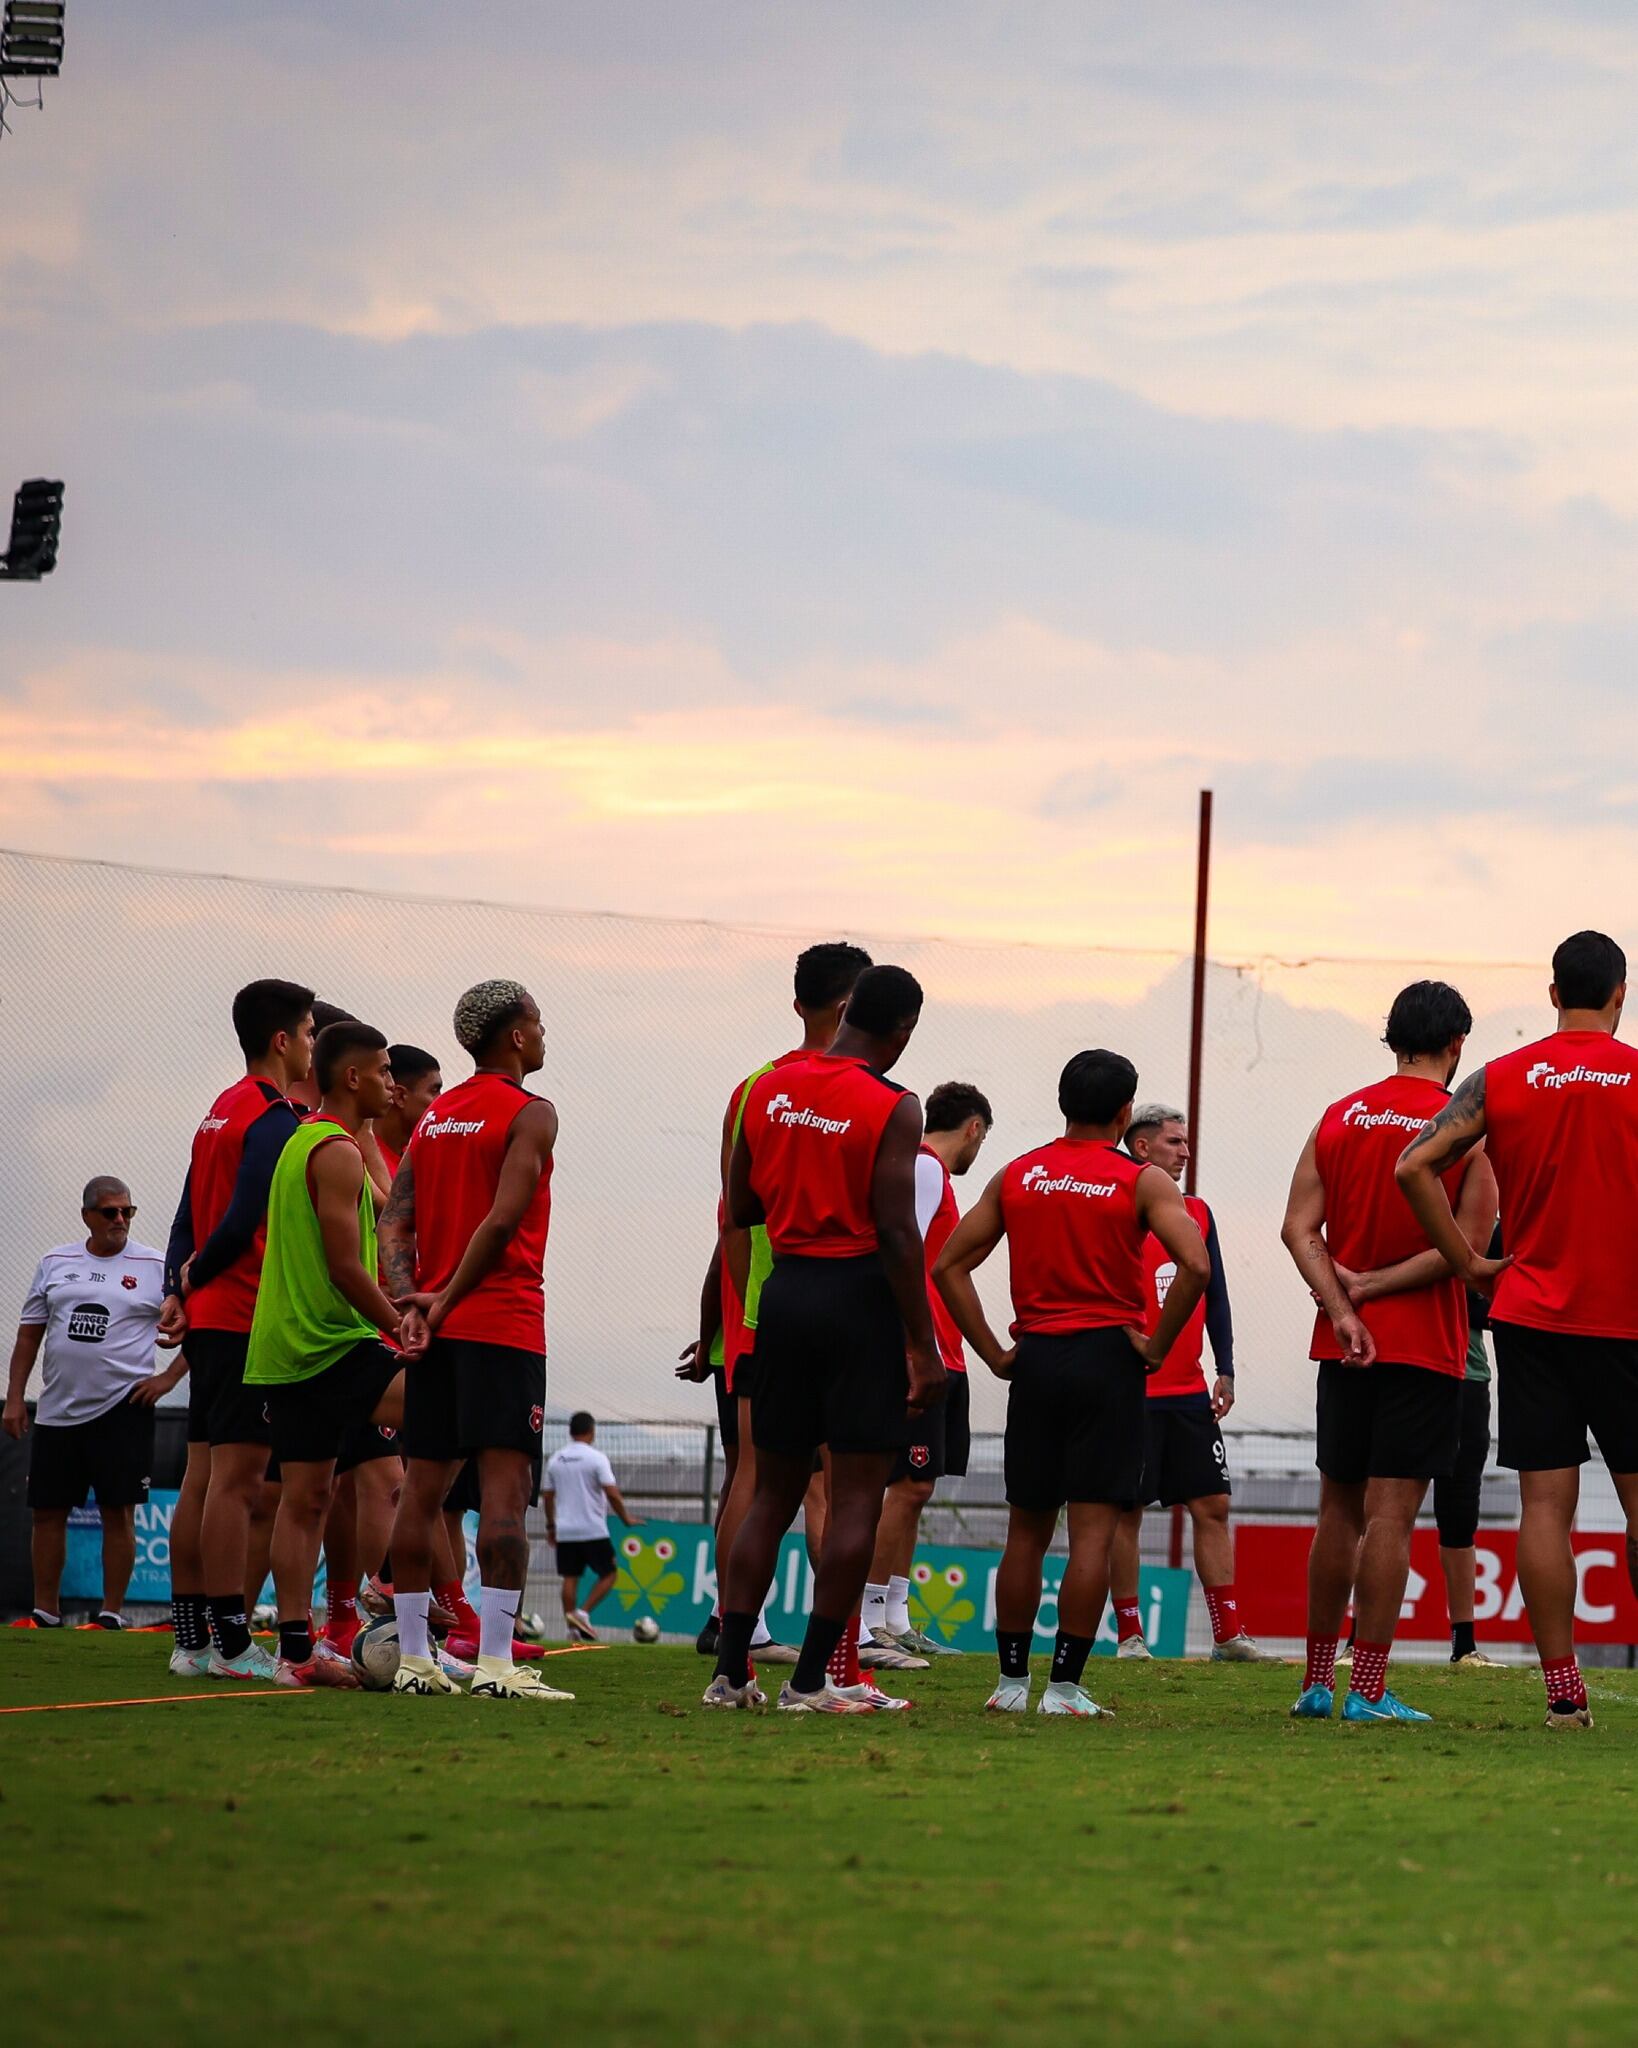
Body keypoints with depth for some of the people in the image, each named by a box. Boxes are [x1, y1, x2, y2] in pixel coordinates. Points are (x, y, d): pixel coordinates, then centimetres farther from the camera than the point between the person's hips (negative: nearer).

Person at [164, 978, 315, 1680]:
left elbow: (188, 1219, 15)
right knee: (238, 1477, -10)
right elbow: (243, 1222, -19)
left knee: (203, 1477, 8)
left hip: (209, 1315, 9)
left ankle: (191, 1640, 10)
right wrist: (195, 1277, -4)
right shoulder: (275, 1119, -12)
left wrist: (177, 1289, 4)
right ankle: (231, 1643, -12)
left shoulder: (221, 1111, 18)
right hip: (250, 1319, -9)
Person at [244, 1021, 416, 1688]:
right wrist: (401, 1327, -7)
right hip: (332, 1350, -10)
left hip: (284, 1351, 10)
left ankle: (296, 1650, 5)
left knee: (303, 1498, 7)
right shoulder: (338, 1152, -11)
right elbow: (346, 1265, -16)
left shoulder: (301, 1143, 19)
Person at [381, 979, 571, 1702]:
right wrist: (445, 1302, -11)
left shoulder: (433, 1118, 16)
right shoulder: (529, 1115, -6)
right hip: (503, 1325, -7)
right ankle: (495, 1663, -17)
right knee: (505, 1488, -10)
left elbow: (395, 1223, 7)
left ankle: (413, 1658, 8)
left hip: (434, 1325, 7)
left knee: (422, 1487, 8)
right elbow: (503, 1219, -17)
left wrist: (410, 1304, -3)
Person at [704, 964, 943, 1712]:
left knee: (774, 1489, 13)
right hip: (860, 1295, -6)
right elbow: (896, 1233, -15)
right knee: (858, 1495, 0)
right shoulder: (891, 1109, -11)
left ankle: (730, 1671, 8)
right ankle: (810, 1679, -4)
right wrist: (923, 1347, -11)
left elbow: (739, 1210, 12)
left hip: (786, 1288, 6)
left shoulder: (769, 1088, 7)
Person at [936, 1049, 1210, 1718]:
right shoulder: (1142, 1181, -3)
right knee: (1093, 1531, -2)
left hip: (1034, 1361, 4)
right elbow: (1195, 1264, -18)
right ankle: (1064, 1684, -7)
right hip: (1107, 1358, -4)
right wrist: (1155, 1346, -7)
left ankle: (1011, 1680, 16)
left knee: (1026, 1530, 12)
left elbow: (948, 1265, 6)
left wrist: (993, 1353, 7)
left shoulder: (1017, 1176, 8)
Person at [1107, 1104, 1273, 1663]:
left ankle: (1228, 1635, 3)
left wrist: (1224, 1370, 7)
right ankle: (1129, 1634, 7)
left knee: (1212, 1506, 2)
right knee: (1126, 1511, -1)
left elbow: (1215, 1297, 16)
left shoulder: (1197, 1213, 13)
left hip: (1190, 1393, 6)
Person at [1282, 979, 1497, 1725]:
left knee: (1338, 1510, 13)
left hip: (1345, 1343, 4)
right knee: (1390, 1514, -4)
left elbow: (1299, 1228, -1)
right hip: (1424, 1347, -4)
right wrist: (1373, 1286, -9)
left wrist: (1342, 1310, -9)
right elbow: (1468, 1243, -14)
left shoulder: (1339, 1118, 6)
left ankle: (1316, 1682, 17)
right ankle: (1368, 1689, -7)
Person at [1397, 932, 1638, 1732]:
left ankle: (1563, 1690, -2)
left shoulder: (1499, 1080, 2)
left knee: (1544, 1503, 2)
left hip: (1530, 1314, 2)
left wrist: (1469, 1263, 0)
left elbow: (1415, 1167, -6)